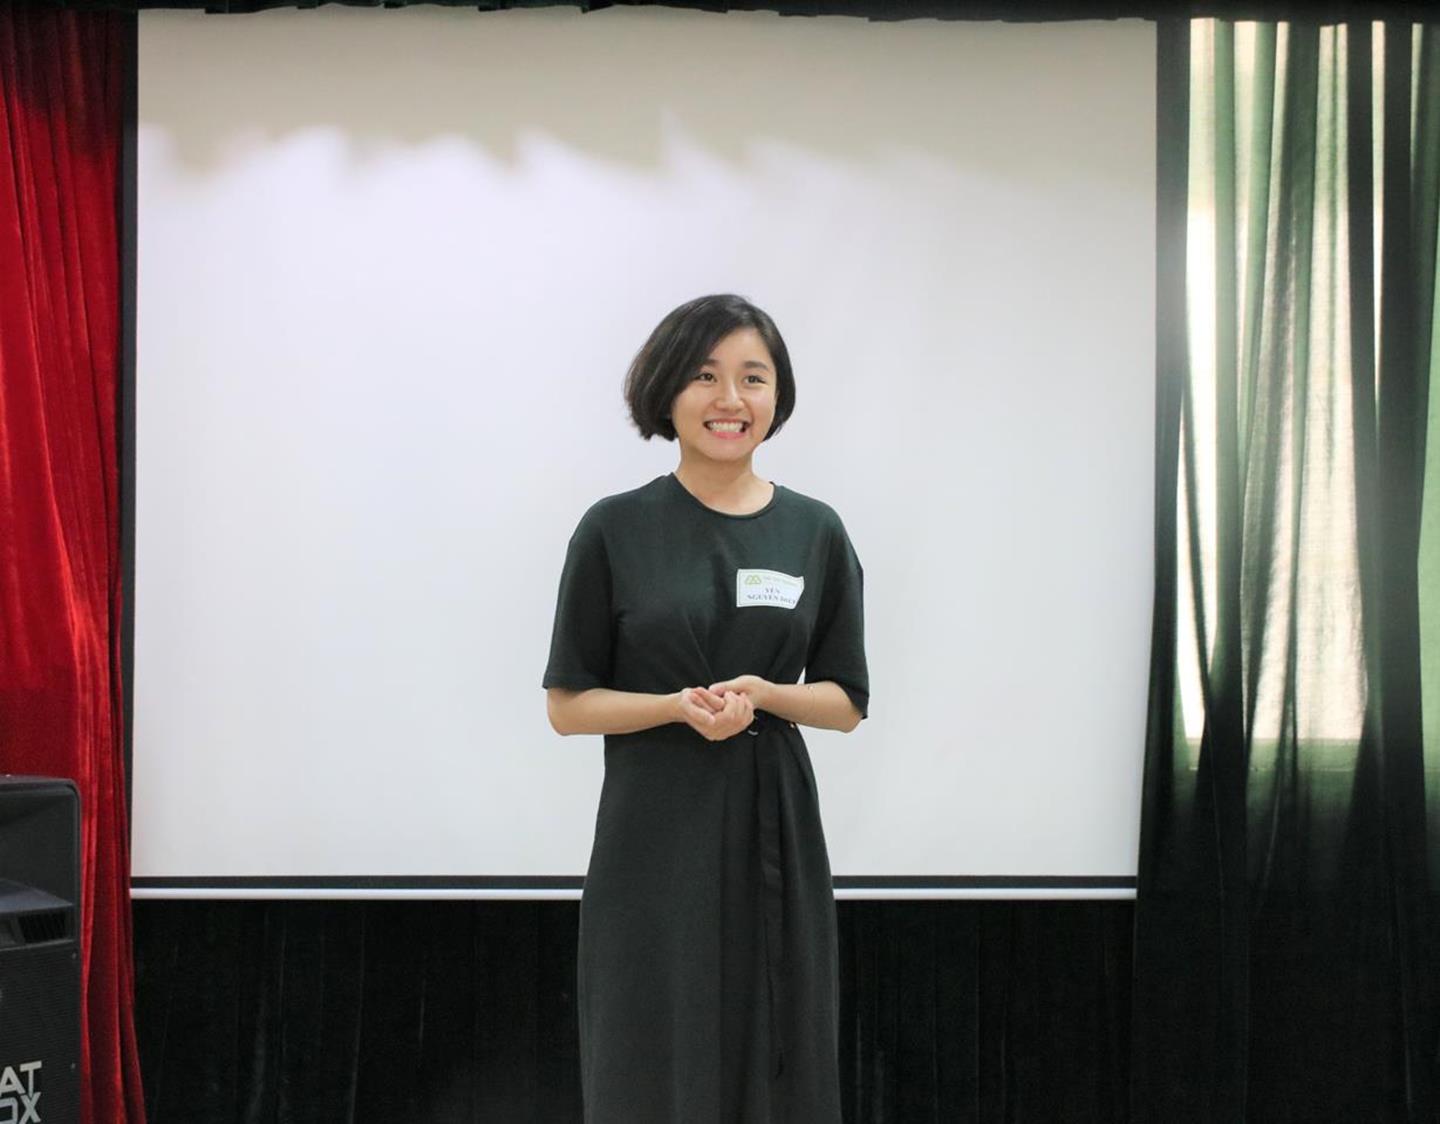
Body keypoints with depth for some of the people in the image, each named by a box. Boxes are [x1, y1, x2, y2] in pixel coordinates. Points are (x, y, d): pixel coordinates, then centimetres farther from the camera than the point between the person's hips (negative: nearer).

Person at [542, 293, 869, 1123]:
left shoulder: (816, 531, 5)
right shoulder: (617, 529, -3)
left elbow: (846, 701, 8)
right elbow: (567, 703, 0)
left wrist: (762, 695, -12)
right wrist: (681, 707, -17)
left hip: (775, 829, 2)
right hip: (656, 835, -2)